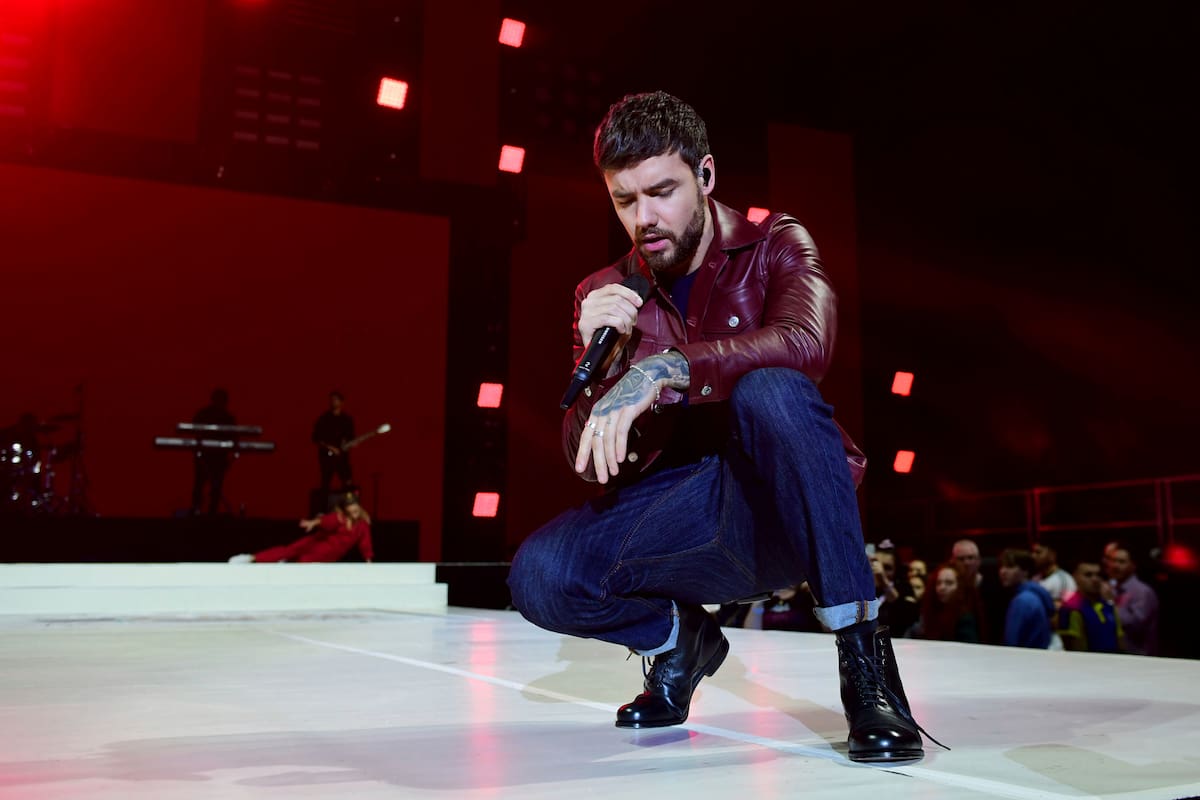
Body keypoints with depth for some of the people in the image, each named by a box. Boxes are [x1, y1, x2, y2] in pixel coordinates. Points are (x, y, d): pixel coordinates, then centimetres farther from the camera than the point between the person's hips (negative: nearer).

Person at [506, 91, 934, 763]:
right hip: (679, 517, 3)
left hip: (786, 510, -3)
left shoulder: (774, 246, -1)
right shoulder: (604, 295, 7)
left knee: (770, 389, -34)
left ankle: (865, 657, -24)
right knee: (540, 574, -24)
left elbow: (806, 343, -25)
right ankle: (679, 637, 10)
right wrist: (605, 363, -16)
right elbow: (587, 460, 3)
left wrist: (664, 368, -36)